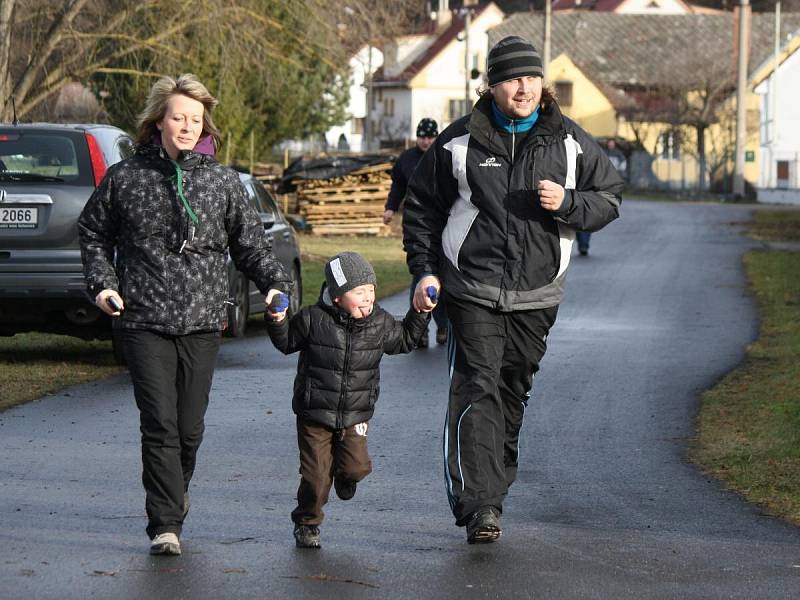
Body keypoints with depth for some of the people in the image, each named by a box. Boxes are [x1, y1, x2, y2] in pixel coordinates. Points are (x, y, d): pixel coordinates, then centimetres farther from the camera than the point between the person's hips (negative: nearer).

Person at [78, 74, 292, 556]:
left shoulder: (223, 182, 6)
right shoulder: (125, 178, 3)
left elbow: (251, 245, 10)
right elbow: (94, 233, 14)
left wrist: (276, 285, -4)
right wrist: (102, 282, 0)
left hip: (203, 322, 2)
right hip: (143, 322, -2)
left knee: (190, 425, 5)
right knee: (160, 423, -10)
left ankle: (176, 489, 35)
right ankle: (166, 523, -7)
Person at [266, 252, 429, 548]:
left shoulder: (380, 323, -2)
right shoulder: (313, 319, -12)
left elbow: (403, 340, 17)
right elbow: (287, 343, 4)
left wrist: (419, 314, 8)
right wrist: (278, 321, -13)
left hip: (355, 415, 2)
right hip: (315, 413, -2)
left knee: (357, 465, -10)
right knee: (316, 475, -1)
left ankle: (345, 475, 29)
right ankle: (306, 523, 21)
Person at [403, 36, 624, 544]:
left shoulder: (570, 143, 4)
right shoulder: (459, 142, 0)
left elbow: (610, 198, 10)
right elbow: (421, 208, 9)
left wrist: (568, 203, -10)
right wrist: (424, 270, 0)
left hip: (535, 296, 3)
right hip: (472, 290, -3)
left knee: (513, 394, 11)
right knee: (477, 391, -15)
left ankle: (490, 493, 26)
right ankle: (480, 506, -21)